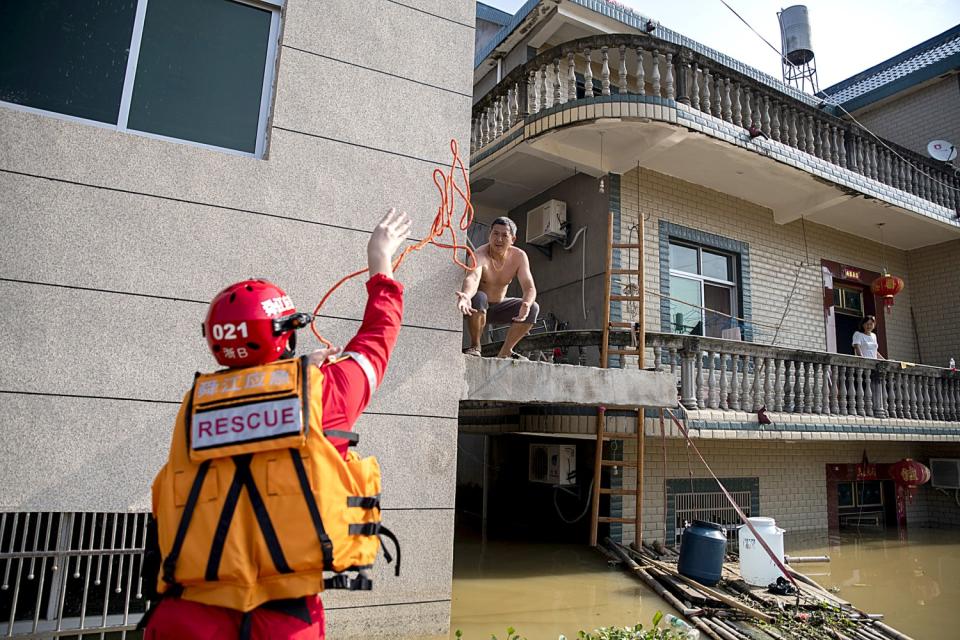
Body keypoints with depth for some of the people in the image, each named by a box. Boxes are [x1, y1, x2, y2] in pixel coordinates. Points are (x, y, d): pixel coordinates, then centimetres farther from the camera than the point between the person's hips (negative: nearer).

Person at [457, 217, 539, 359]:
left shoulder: (519, 256, -13)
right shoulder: (481, 255, -27)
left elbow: (529, 287, -22)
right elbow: (472, 278, -48)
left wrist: (527, 303, -45)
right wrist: (466, 295, -71)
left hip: (497, 307, 5)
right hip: (477, 308, -5)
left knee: (533, 308, -13)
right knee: (479, 297, -37)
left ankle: (505, 352, -1)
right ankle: (474, 346, -16)